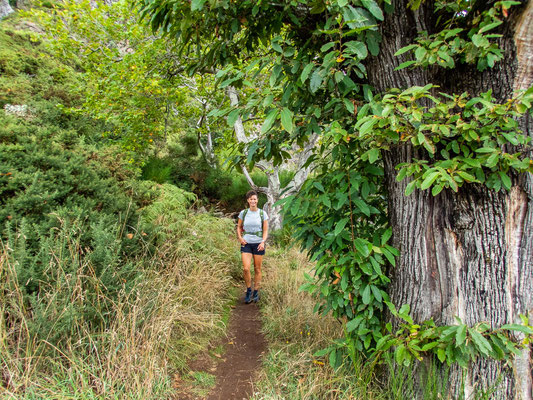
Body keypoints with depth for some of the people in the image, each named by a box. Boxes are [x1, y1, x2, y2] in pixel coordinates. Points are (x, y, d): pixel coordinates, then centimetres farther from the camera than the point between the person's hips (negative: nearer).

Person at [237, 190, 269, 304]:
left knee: (257, 269, 6)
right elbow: (239, 227, 14)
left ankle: (256, 293, 21)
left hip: (258, 244, 0)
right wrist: (240, 238, -3)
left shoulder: (262, 213, -1)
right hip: (246, 244, 1)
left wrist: (263, 242, -14)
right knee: (246, 269, -10)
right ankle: (248, 291, 11)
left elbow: (265, 230, 2)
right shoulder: (243, 213, 3)